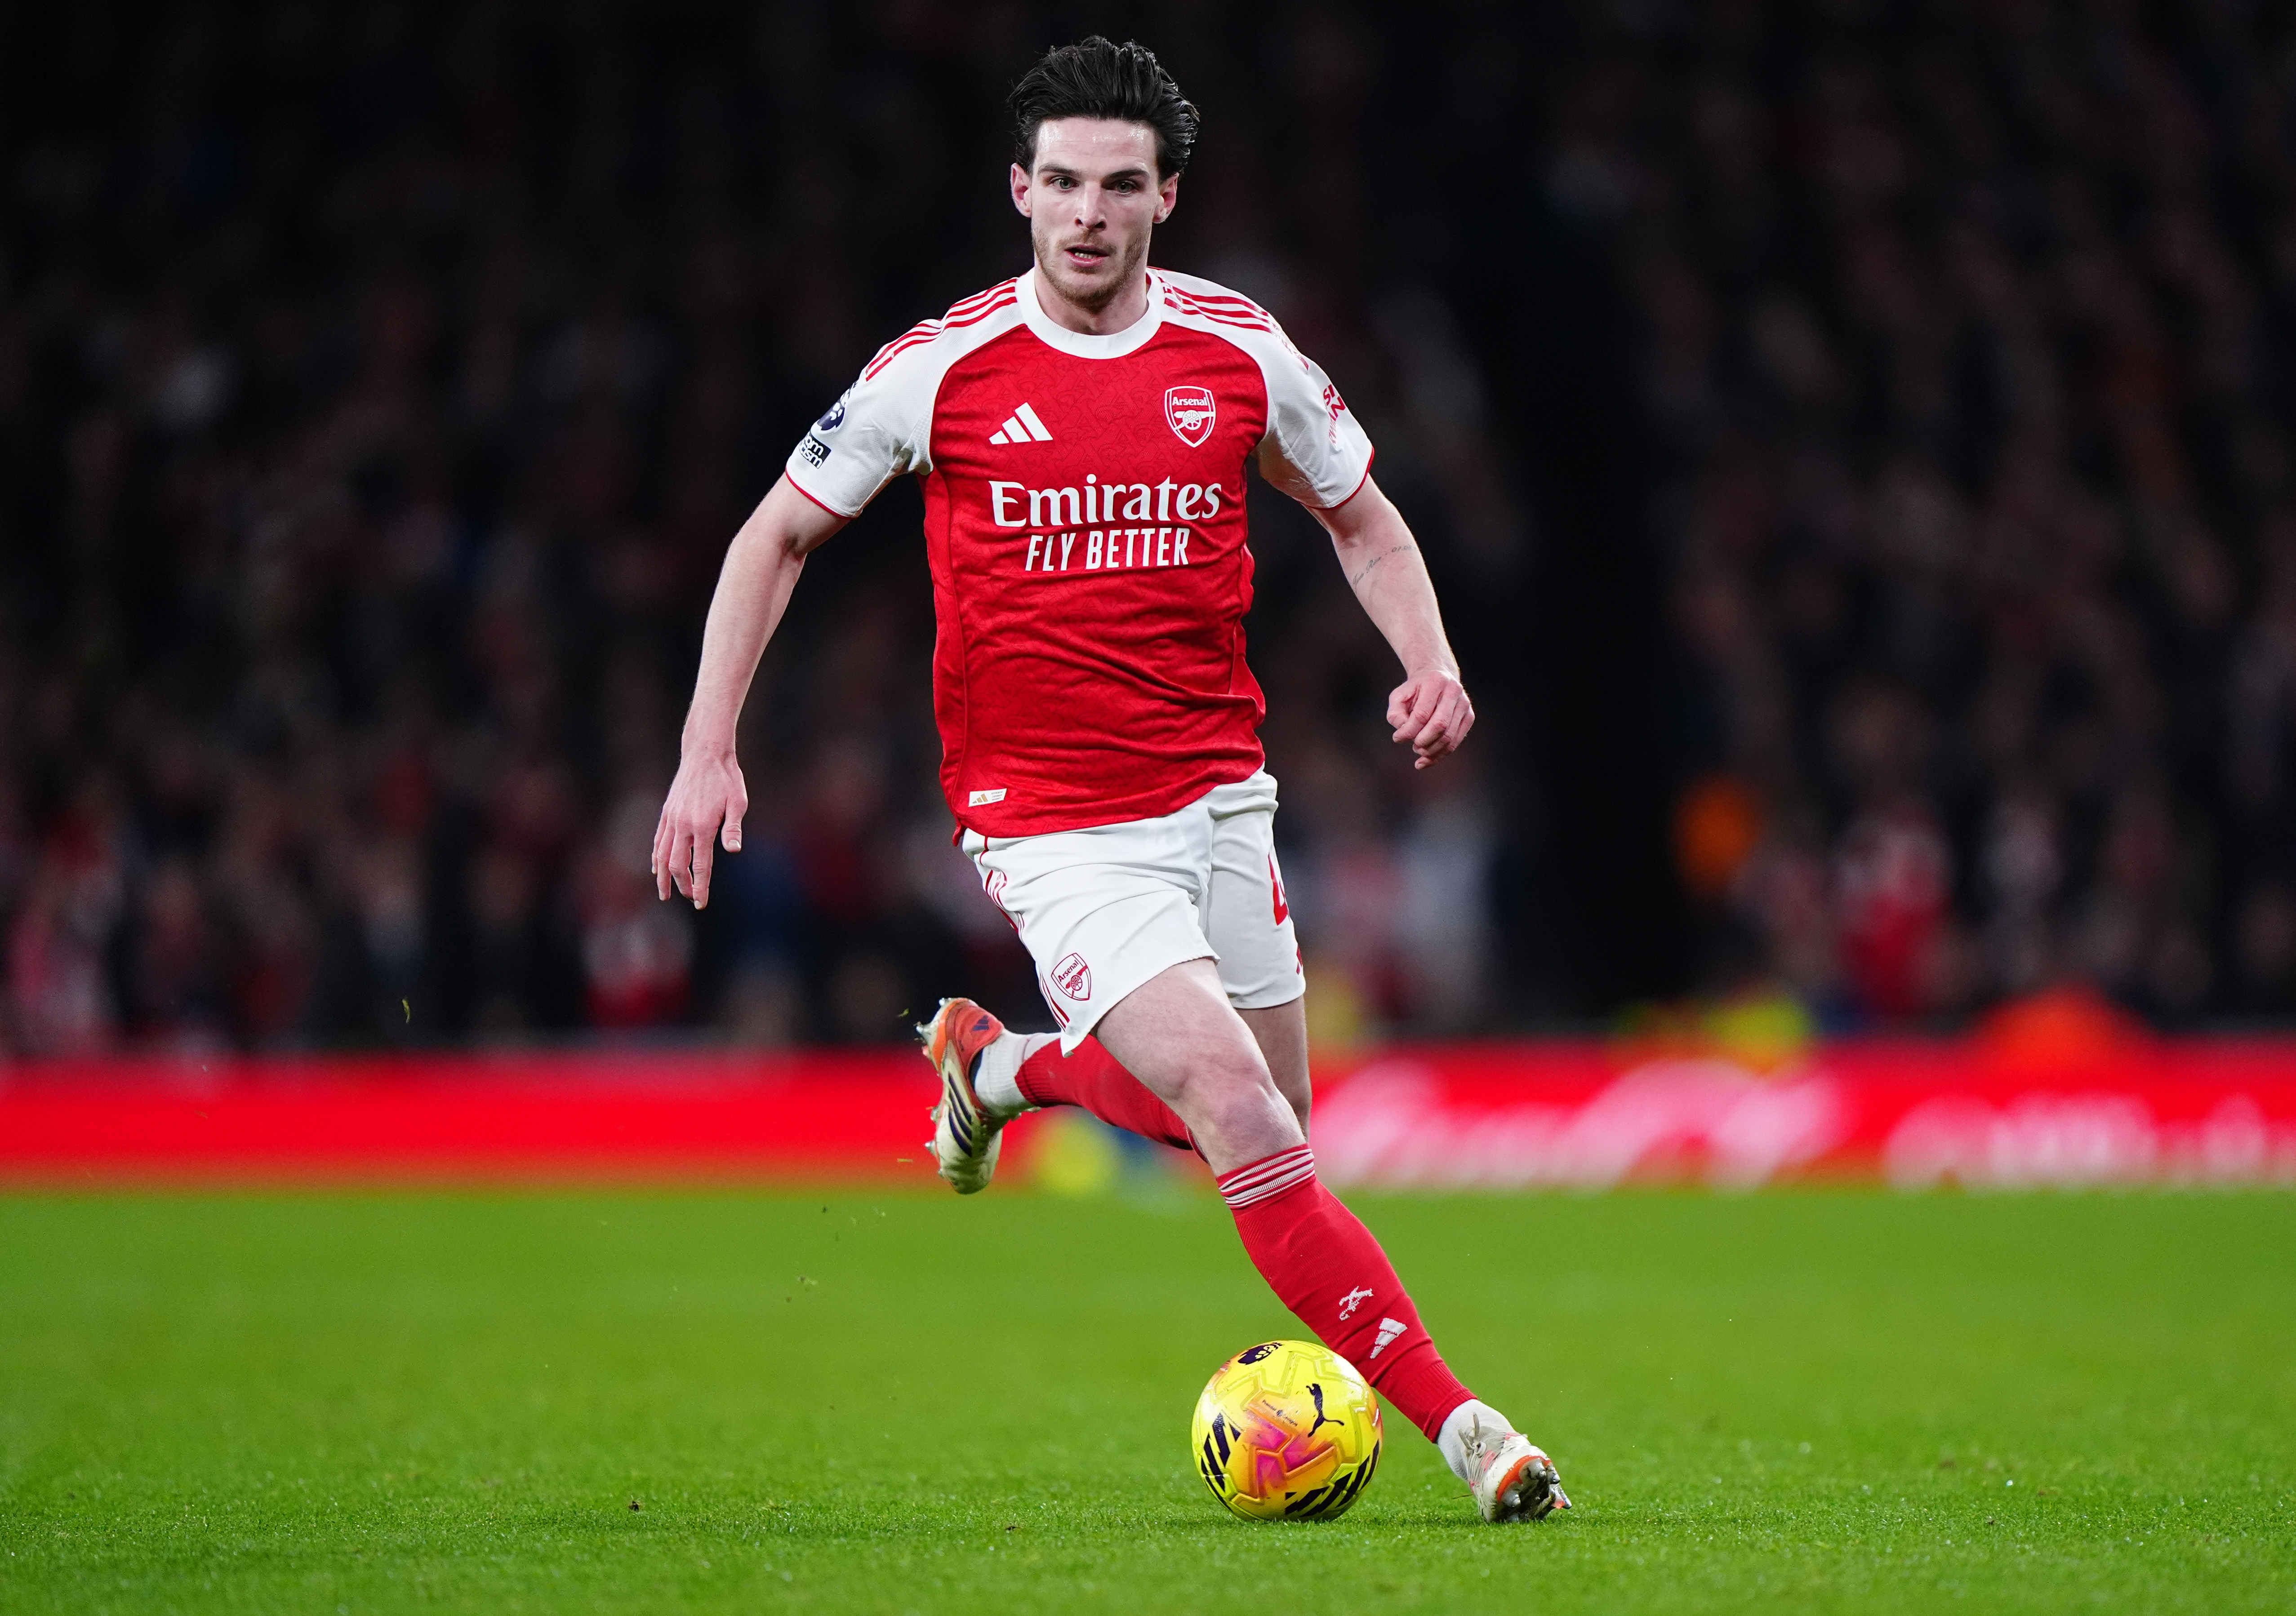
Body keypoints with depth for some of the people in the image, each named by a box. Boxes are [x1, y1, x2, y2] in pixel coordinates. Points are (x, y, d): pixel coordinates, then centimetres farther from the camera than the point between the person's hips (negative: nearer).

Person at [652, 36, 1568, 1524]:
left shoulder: (1241, 352, 0)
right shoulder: (942, 368, -6)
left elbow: (1362, 516, 16)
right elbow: (780, 534, 5)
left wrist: (1429, 662, -3)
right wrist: (708, 750, -2)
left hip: (1217, 796, 5)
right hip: (1053, 827, -5)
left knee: (1269, 1129, 11)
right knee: (1247, 1123, -18)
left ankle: (1003, 1064, 36)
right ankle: (1455, 1420, -14)